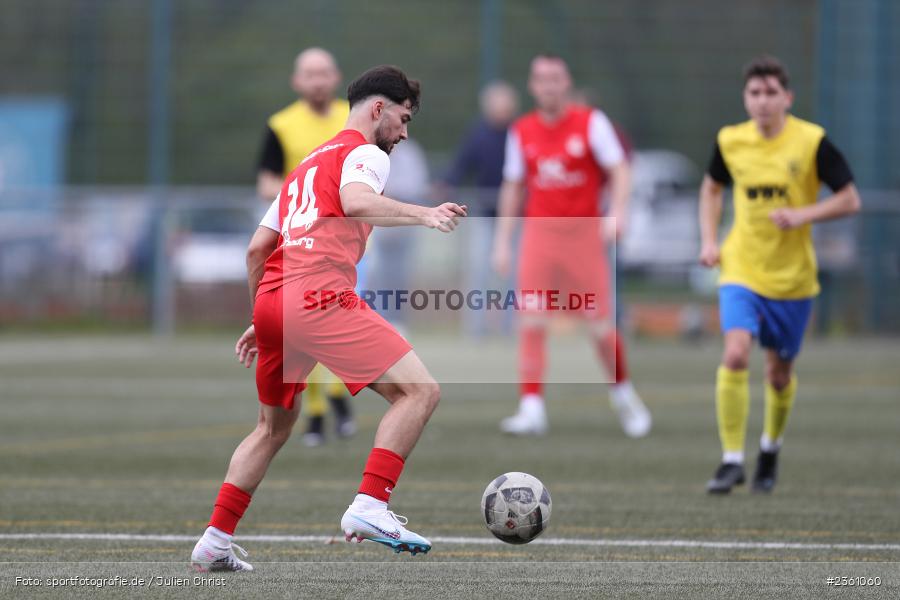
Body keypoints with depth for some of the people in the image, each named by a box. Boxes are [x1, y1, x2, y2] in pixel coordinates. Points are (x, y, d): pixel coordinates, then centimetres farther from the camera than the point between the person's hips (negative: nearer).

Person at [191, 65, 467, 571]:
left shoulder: (307, 165, 30)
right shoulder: (365, 154, 6)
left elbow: (257, 249, 28)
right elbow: (355, 202, -19)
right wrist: (422, 215, -25)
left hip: (272, 300, 9)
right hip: (320, 295, -9)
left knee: (275, 425, 25)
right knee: (420, 390, -10)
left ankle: (215, 542, 22)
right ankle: (369, 508, -23)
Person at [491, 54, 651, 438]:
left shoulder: (591, 122, -2)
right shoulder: (522, 132, 6)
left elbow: (619, 170, -5)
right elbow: (513, 187, 13)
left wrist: (617, 212, -21)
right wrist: (502, 241, 10)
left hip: (583, 234, -2)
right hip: (538, 234, 2)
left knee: (600, 326, -1)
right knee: (530, 323, -10)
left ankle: (623, 394, 23)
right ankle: (532, 409, -11)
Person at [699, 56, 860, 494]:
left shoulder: (811, 142, -9)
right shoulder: (730, 141, -1)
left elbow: (849, 199, -4)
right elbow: (712, 189, 19)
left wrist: (803, 215, -19)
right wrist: (709, 240, 6)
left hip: (792, 276, -1)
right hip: (741, 271, 1)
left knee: (779, 373, 11)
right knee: (735, 354, -20)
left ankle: (771, 449, 39)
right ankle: (731, 460, -14)